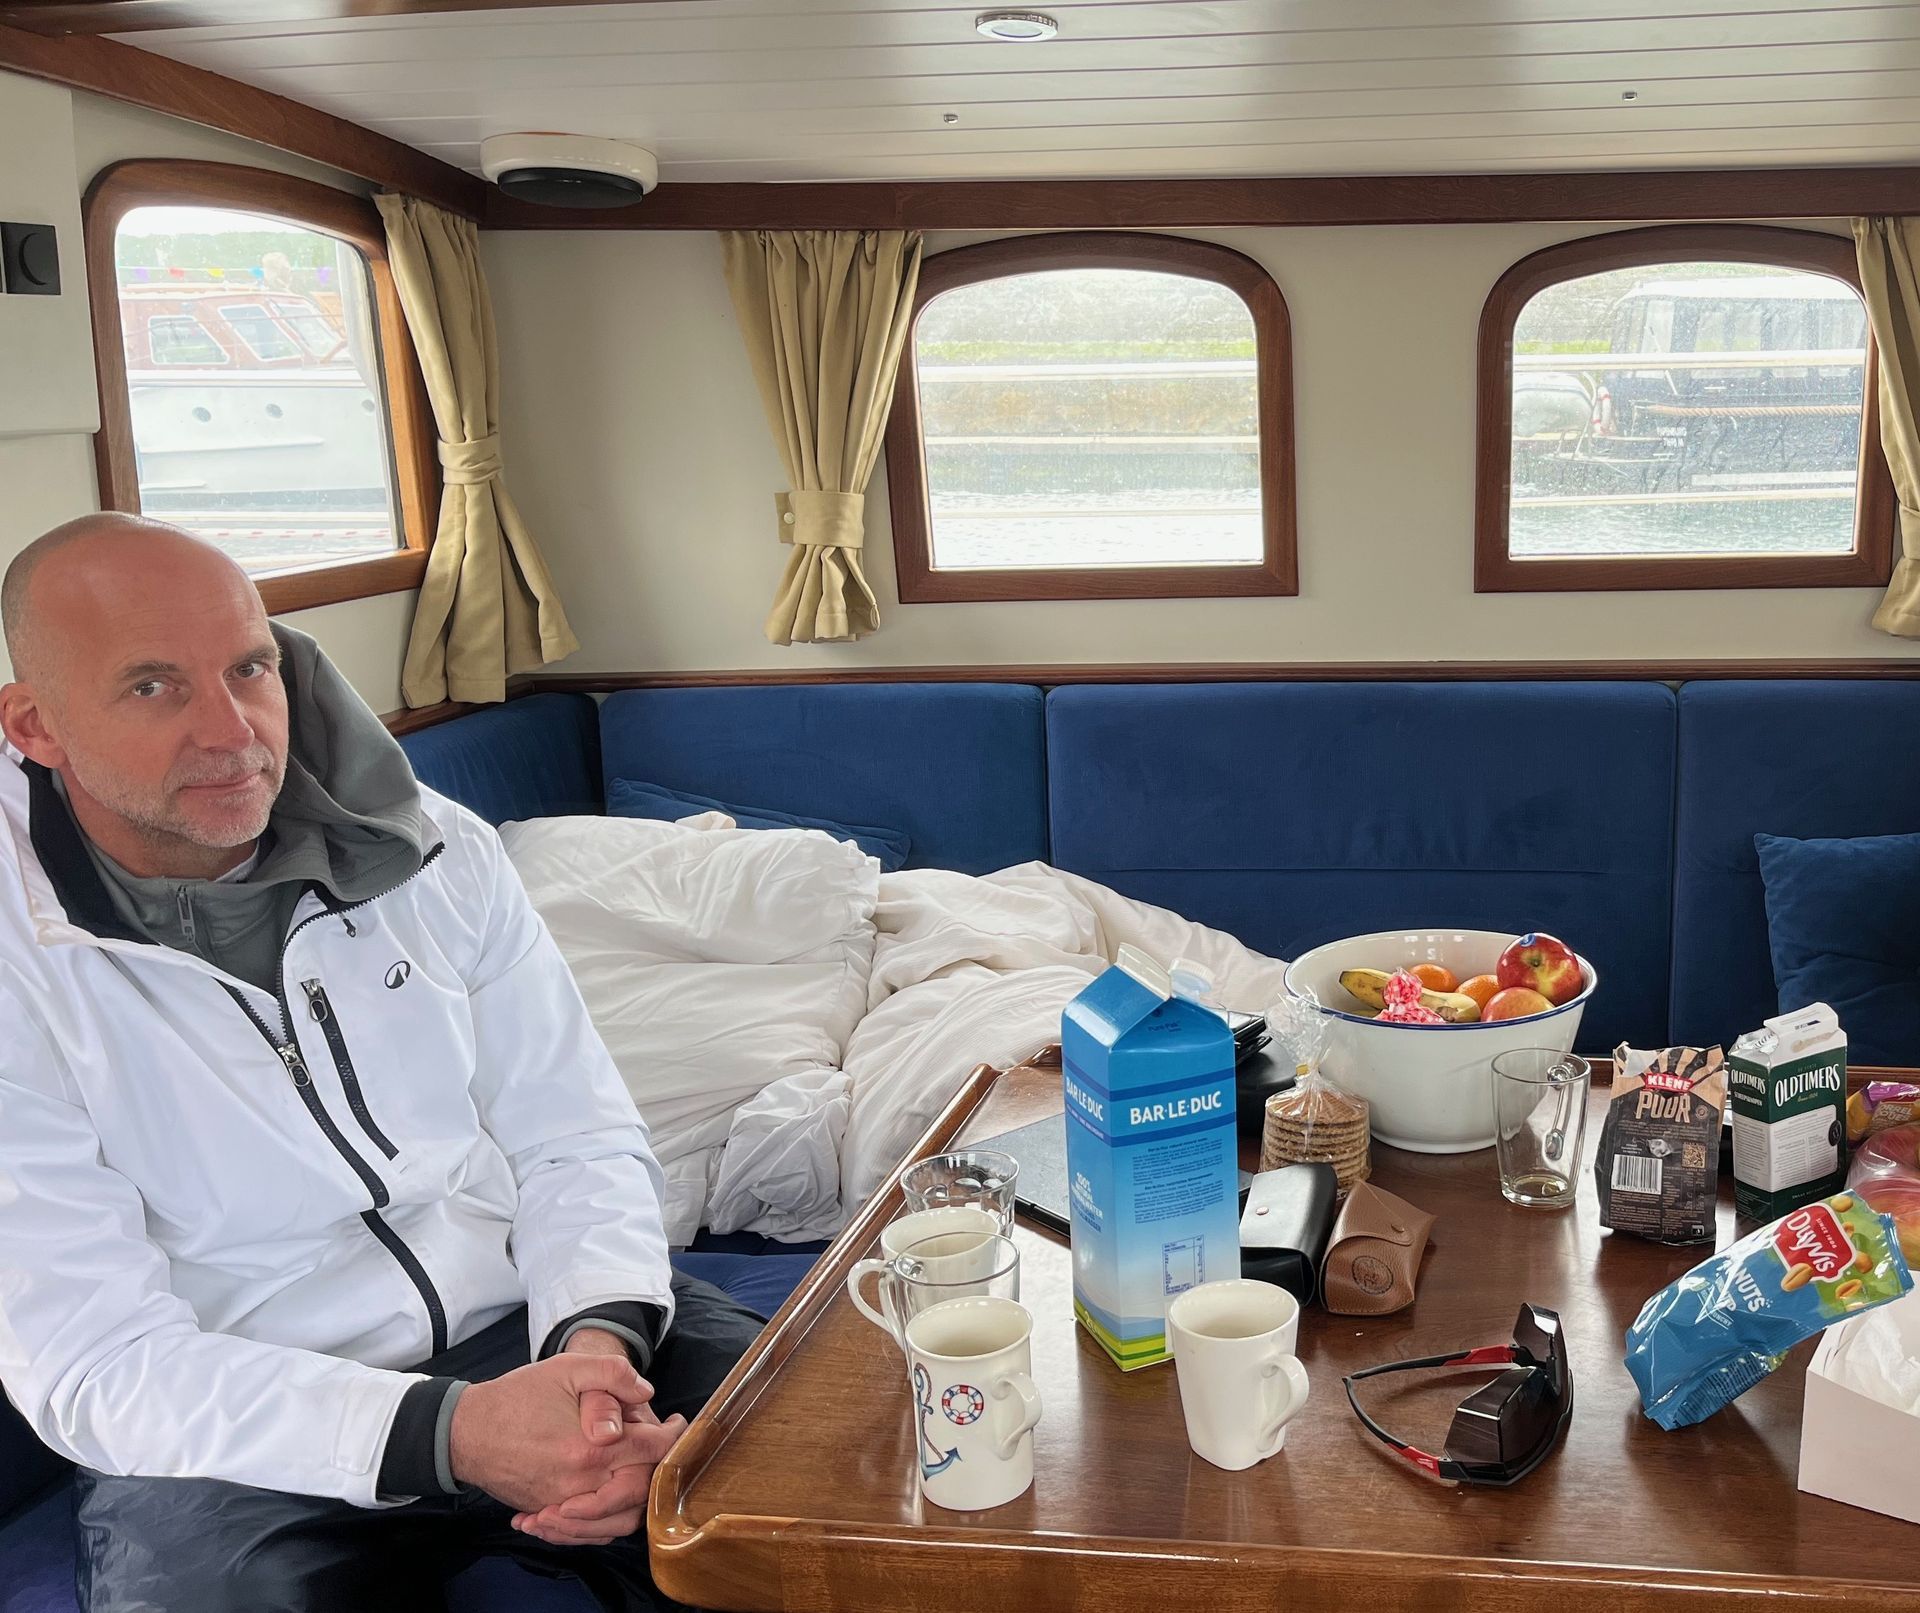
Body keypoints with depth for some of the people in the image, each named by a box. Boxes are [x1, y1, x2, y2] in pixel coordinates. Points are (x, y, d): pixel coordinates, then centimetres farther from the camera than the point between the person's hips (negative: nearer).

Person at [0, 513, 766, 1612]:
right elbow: (96, 1364, -16)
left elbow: (578, 1137, 3)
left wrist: (597, 1334, -20)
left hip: (529, 1326, 3)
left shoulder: (431, 848, -1)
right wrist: (448, 1433, -29)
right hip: (238, 1439, -2)